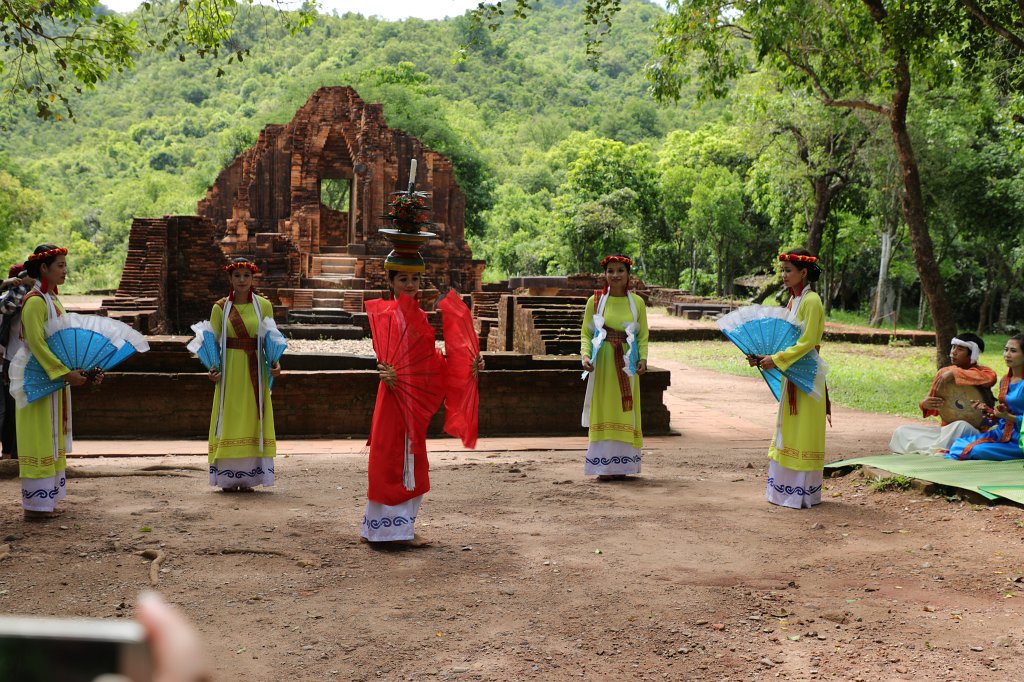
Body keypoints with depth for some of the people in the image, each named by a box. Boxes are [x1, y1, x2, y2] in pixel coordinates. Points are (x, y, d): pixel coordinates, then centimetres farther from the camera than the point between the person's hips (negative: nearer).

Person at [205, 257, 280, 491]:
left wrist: (275, 363, -11)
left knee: (252, 419, 2)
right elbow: (213, 341, 3)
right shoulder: (220, 308, 3)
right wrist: (212, 368, -11)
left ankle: (248, 477, 8)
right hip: (230, 370, 0)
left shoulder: (263, 305, 4)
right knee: (230, 420, 0)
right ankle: (228, 478, 6)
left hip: (254, 372, 1)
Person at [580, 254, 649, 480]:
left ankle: (621, 464, 11)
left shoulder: (637, 302, 4)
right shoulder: (595, 301, 1)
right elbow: (586, 333, 3)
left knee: (625, 412, 4)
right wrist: (586, 355, -13)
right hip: (602, 363, -1)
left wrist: (643, 358, -10)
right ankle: (603, 466, 3)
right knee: (603, 412, 0)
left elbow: (643, 335, 5)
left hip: (627, 365, 1)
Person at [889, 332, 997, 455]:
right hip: (945, 430, 6)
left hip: (973, 432, -5)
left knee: (961, 426, -40)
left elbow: (992, 378, -30)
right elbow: (934, 409, 14)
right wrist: (925, 404, -11)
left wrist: (955, 374, -28)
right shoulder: (943, 372, 10)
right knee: (902, 432, -11)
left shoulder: (980, 371, -4)